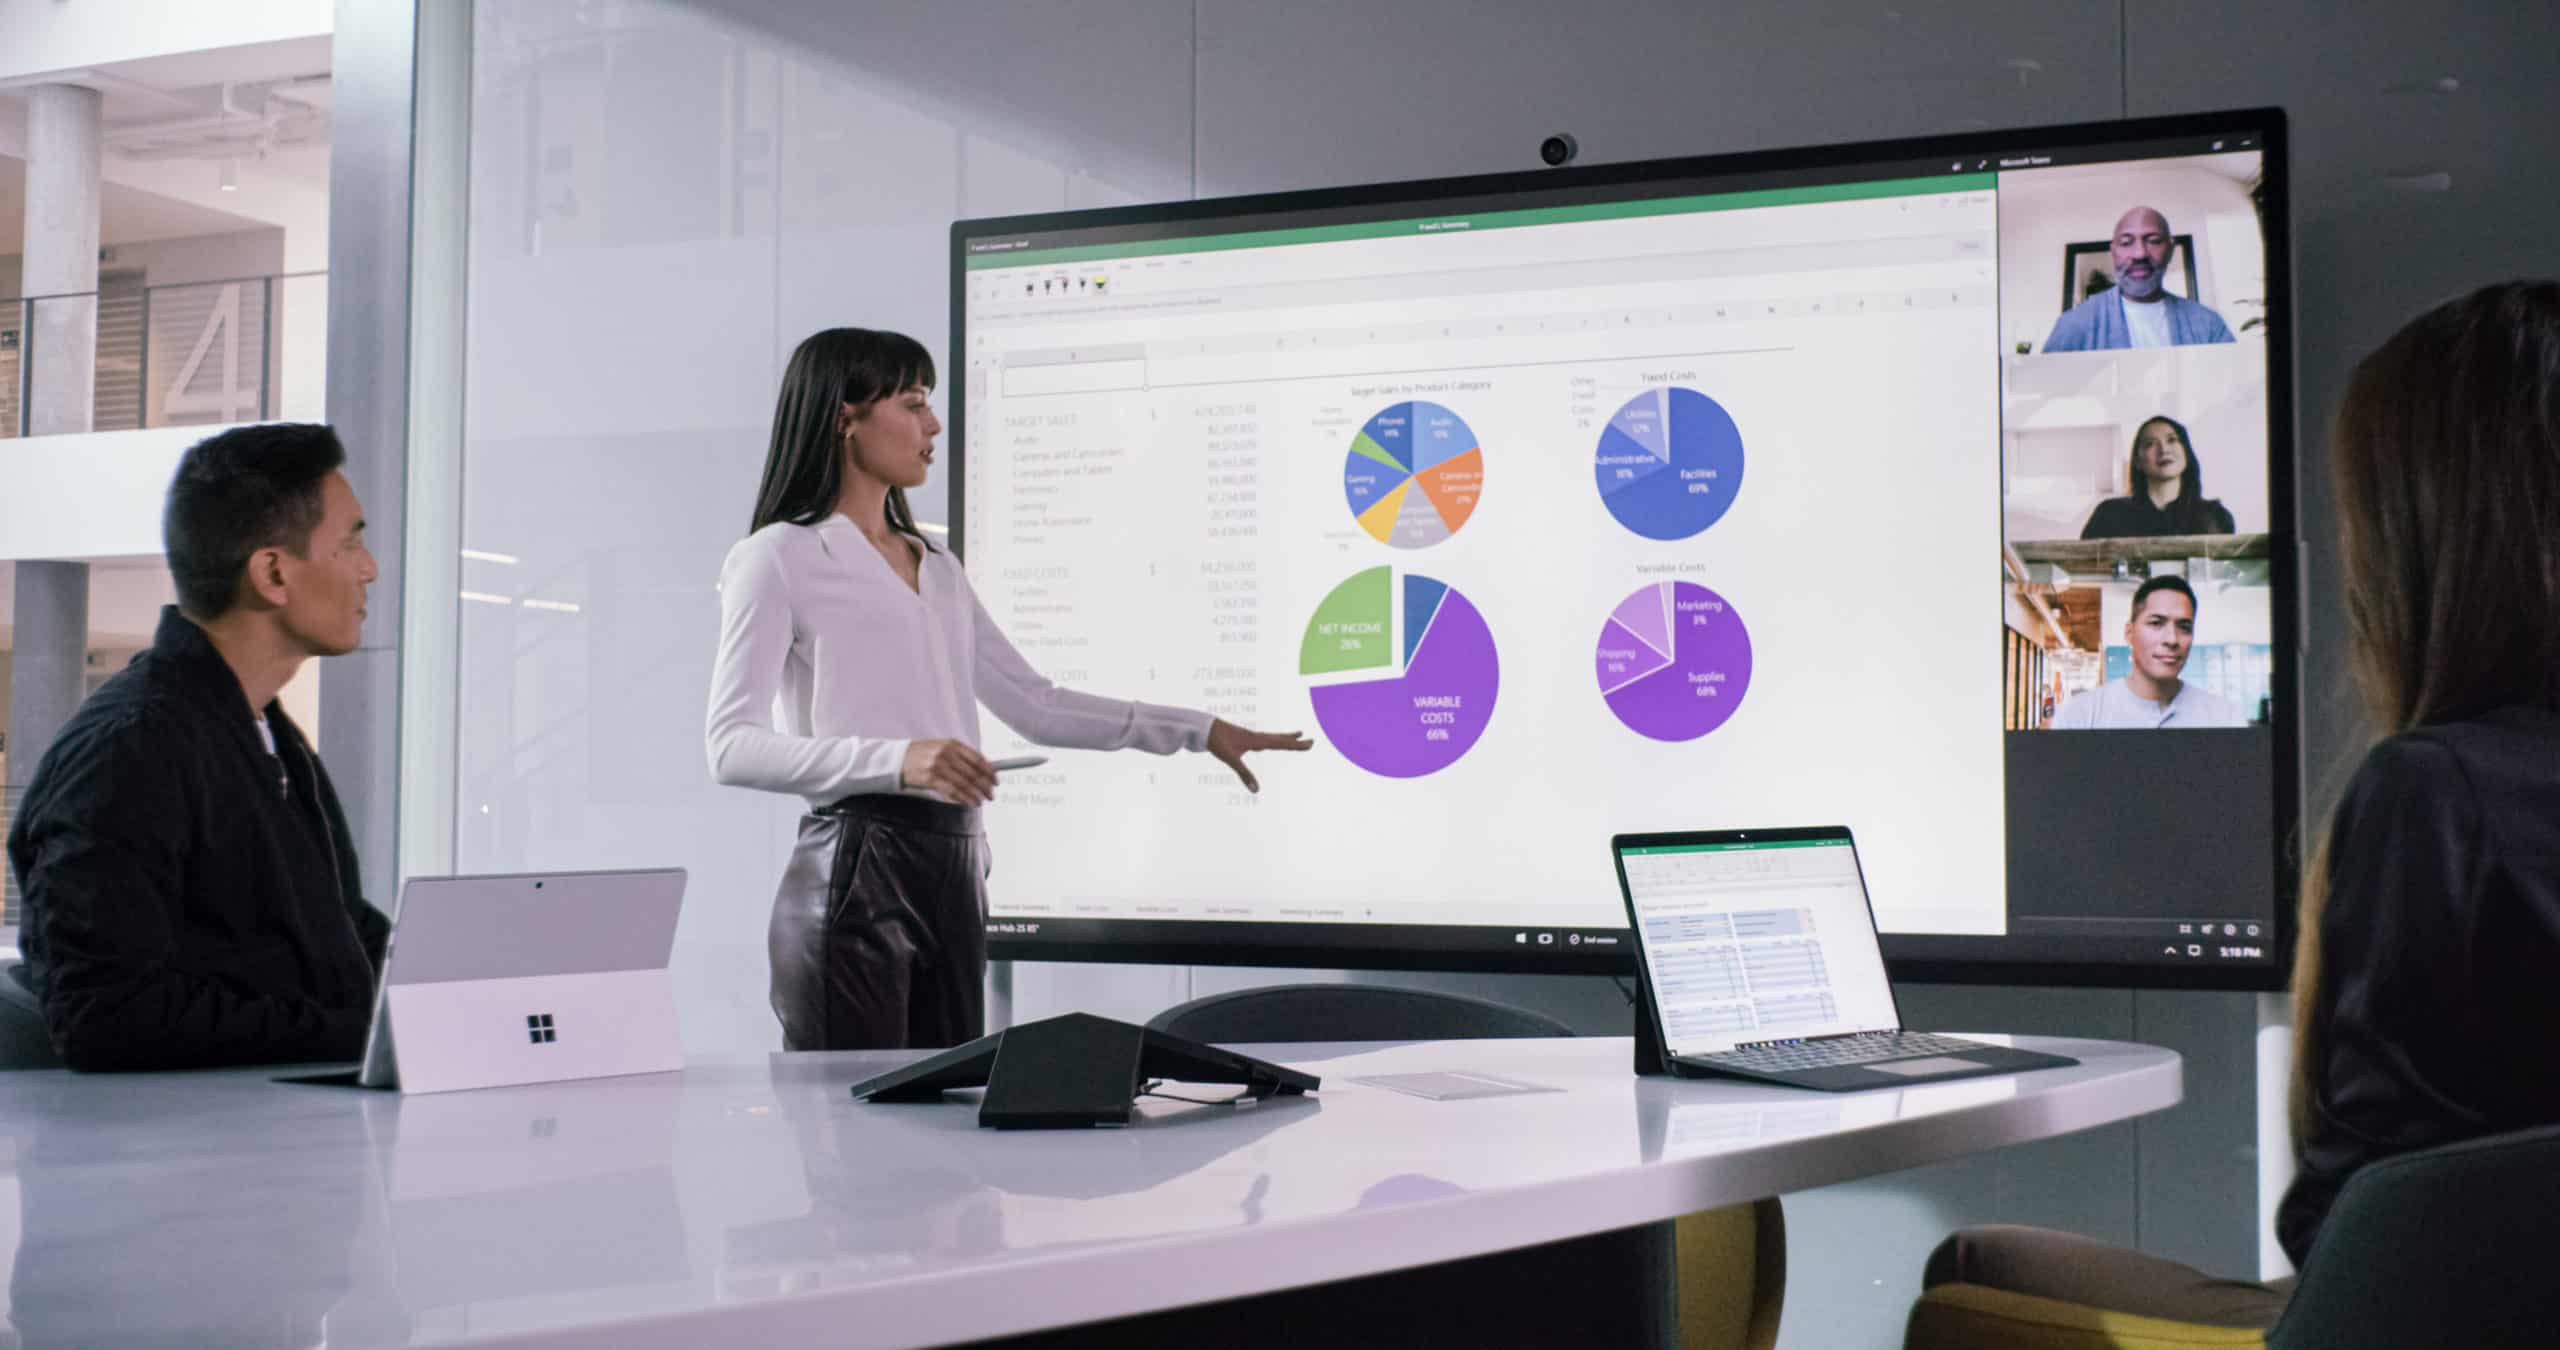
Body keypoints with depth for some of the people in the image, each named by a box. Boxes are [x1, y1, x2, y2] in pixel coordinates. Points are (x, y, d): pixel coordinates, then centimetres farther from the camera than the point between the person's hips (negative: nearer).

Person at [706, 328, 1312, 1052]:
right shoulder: (780, 558, -2)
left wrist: (1201, 730, 17)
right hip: (856, 870, -7)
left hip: (954, 870, 7)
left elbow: (1035, 705, 21)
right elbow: (732, 746, -10)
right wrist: (898, 759, -23)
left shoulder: (936, 568, 21)